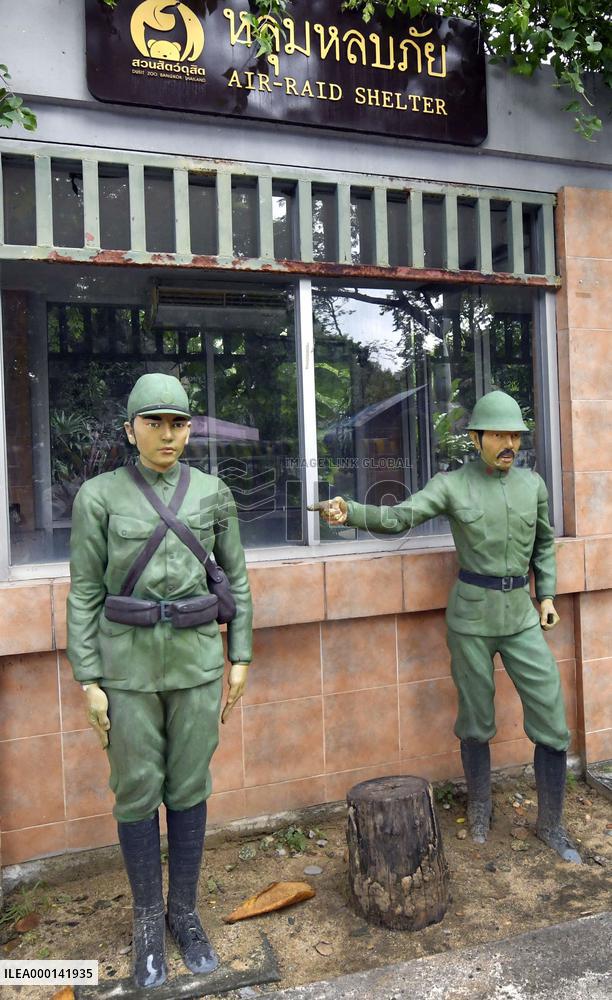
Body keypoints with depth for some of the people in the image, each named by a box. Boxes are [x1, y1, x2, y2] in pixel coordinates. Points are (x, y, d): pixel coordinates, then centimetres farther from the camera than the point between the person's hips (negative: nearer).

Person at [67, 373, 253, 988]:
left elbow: (237, 577, 7)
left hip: (197, 658, 2)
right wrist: (89, 679, -4)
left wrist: (240, 656, 5)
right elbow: (84, 592, -2)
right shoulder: (99, 495, -4)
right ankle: (148, 919, 32)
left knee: (189, 791, 12)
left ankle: (185, 913, 33)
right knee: (137, 794, 10)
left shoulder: (213, 493, 0)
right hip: (129, 661, -1)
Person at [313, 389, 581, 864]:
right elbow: (398, 516, -18)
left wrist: (547, 595, 10)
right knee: (476, 723, 10)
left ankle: (551, 824, 24)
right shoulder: (452, 485, -6)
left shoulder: (533, 483, 4)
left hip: (521, 615, 3)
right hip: (471, 616, -3)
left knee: (552, 722, 3)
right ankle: (479, 808, 35)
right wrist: (350, 512, -35)